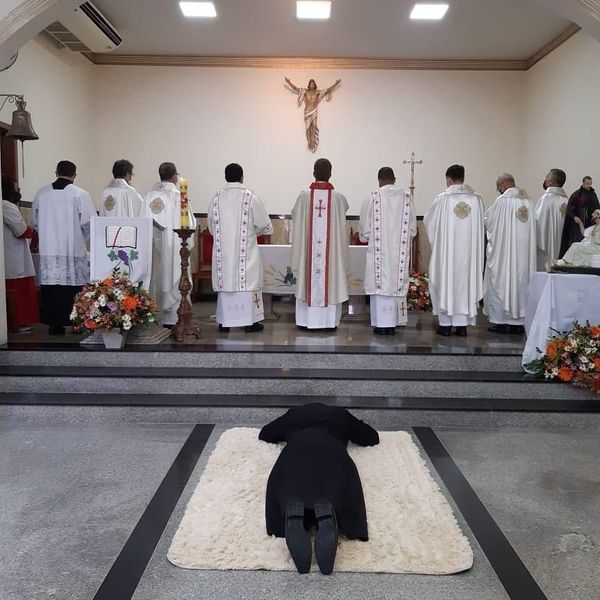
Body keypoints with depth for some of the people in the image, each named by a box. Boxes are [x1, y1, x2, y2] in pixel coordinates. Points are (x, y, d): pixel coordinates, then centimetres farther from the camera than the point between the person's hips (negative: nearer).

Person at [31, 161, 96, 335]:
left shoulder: (42, 193, 4)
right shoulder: (80, 194, -7)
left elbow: (35, 221, 11)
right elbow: (89, 223, -6)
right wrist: (84, 239, 13)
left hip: (48, 250, 3)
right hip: (74, 250, -3)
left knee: (50, 287, 8)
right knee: (74, 288, 3)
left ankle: (54, 324, 12)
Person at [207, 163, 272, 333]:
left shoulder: (216, 199, 2)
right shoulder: (251, 198, -7)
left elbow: (212, 228, 11)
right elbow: (266, 226, -3)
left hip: (223, 251, 3)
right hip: (246, 252, -3)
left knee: (225, 281, 9)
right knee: (247, 281, 5)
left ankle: (224, 321, 13)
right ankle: (249, 321, 7)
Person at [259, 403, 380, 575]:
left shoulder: (294, 413, 40)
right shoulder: (340, 414, 39)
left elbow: (264, 434, 47)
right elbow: (373, 437, 45)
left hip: (295, 454, 1)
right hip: (333, 455, 0)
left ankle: (293, 512, -49)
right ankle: (326, 513, -49)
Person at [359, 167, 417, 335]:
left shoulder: (373, 197, -6)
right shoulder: (406, 197, 2)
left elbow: (364, 226, -1)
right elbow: (413, 227, 5)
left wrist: (366, 237, 19)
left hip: (379, 250, -2)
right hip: (400, 251, 3)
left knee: (380, 284, 3)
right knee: (397, 283, 9)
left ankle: (381, 324, 5)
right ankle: (392, 324, 12)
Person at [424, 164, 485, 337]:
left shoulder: (443, 198, -9)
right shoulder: (476, 198, -1)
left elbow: (428, 222, 2)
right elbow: (481, 225, 8)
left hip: (447, 249, -2)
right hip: (469, 250, 3)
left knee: (445, 282, 7)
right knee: (465, 281, 10)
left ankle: (446, 324, 10)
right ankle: (462, 324, 12)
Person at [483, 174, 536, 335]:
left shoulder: (502, 201, -12)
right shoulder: (527, 201, 5)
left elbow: (487, 221, -3)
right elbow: (530, 226, 11)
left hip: (503, 250, -5)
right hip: (524, 252, 6)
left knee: (500, 283, 4)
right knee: (521, 281, 11)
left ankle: (499, 320, 7)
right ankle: (519, 320, 15)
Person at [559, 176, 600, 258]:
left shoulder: (593, 194, 10)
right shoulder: (576, 194, -3)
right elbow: (569, 209, -8)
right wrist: (574, 217, -23)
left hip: (589, 224, 4)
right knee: (576, 241, -5)